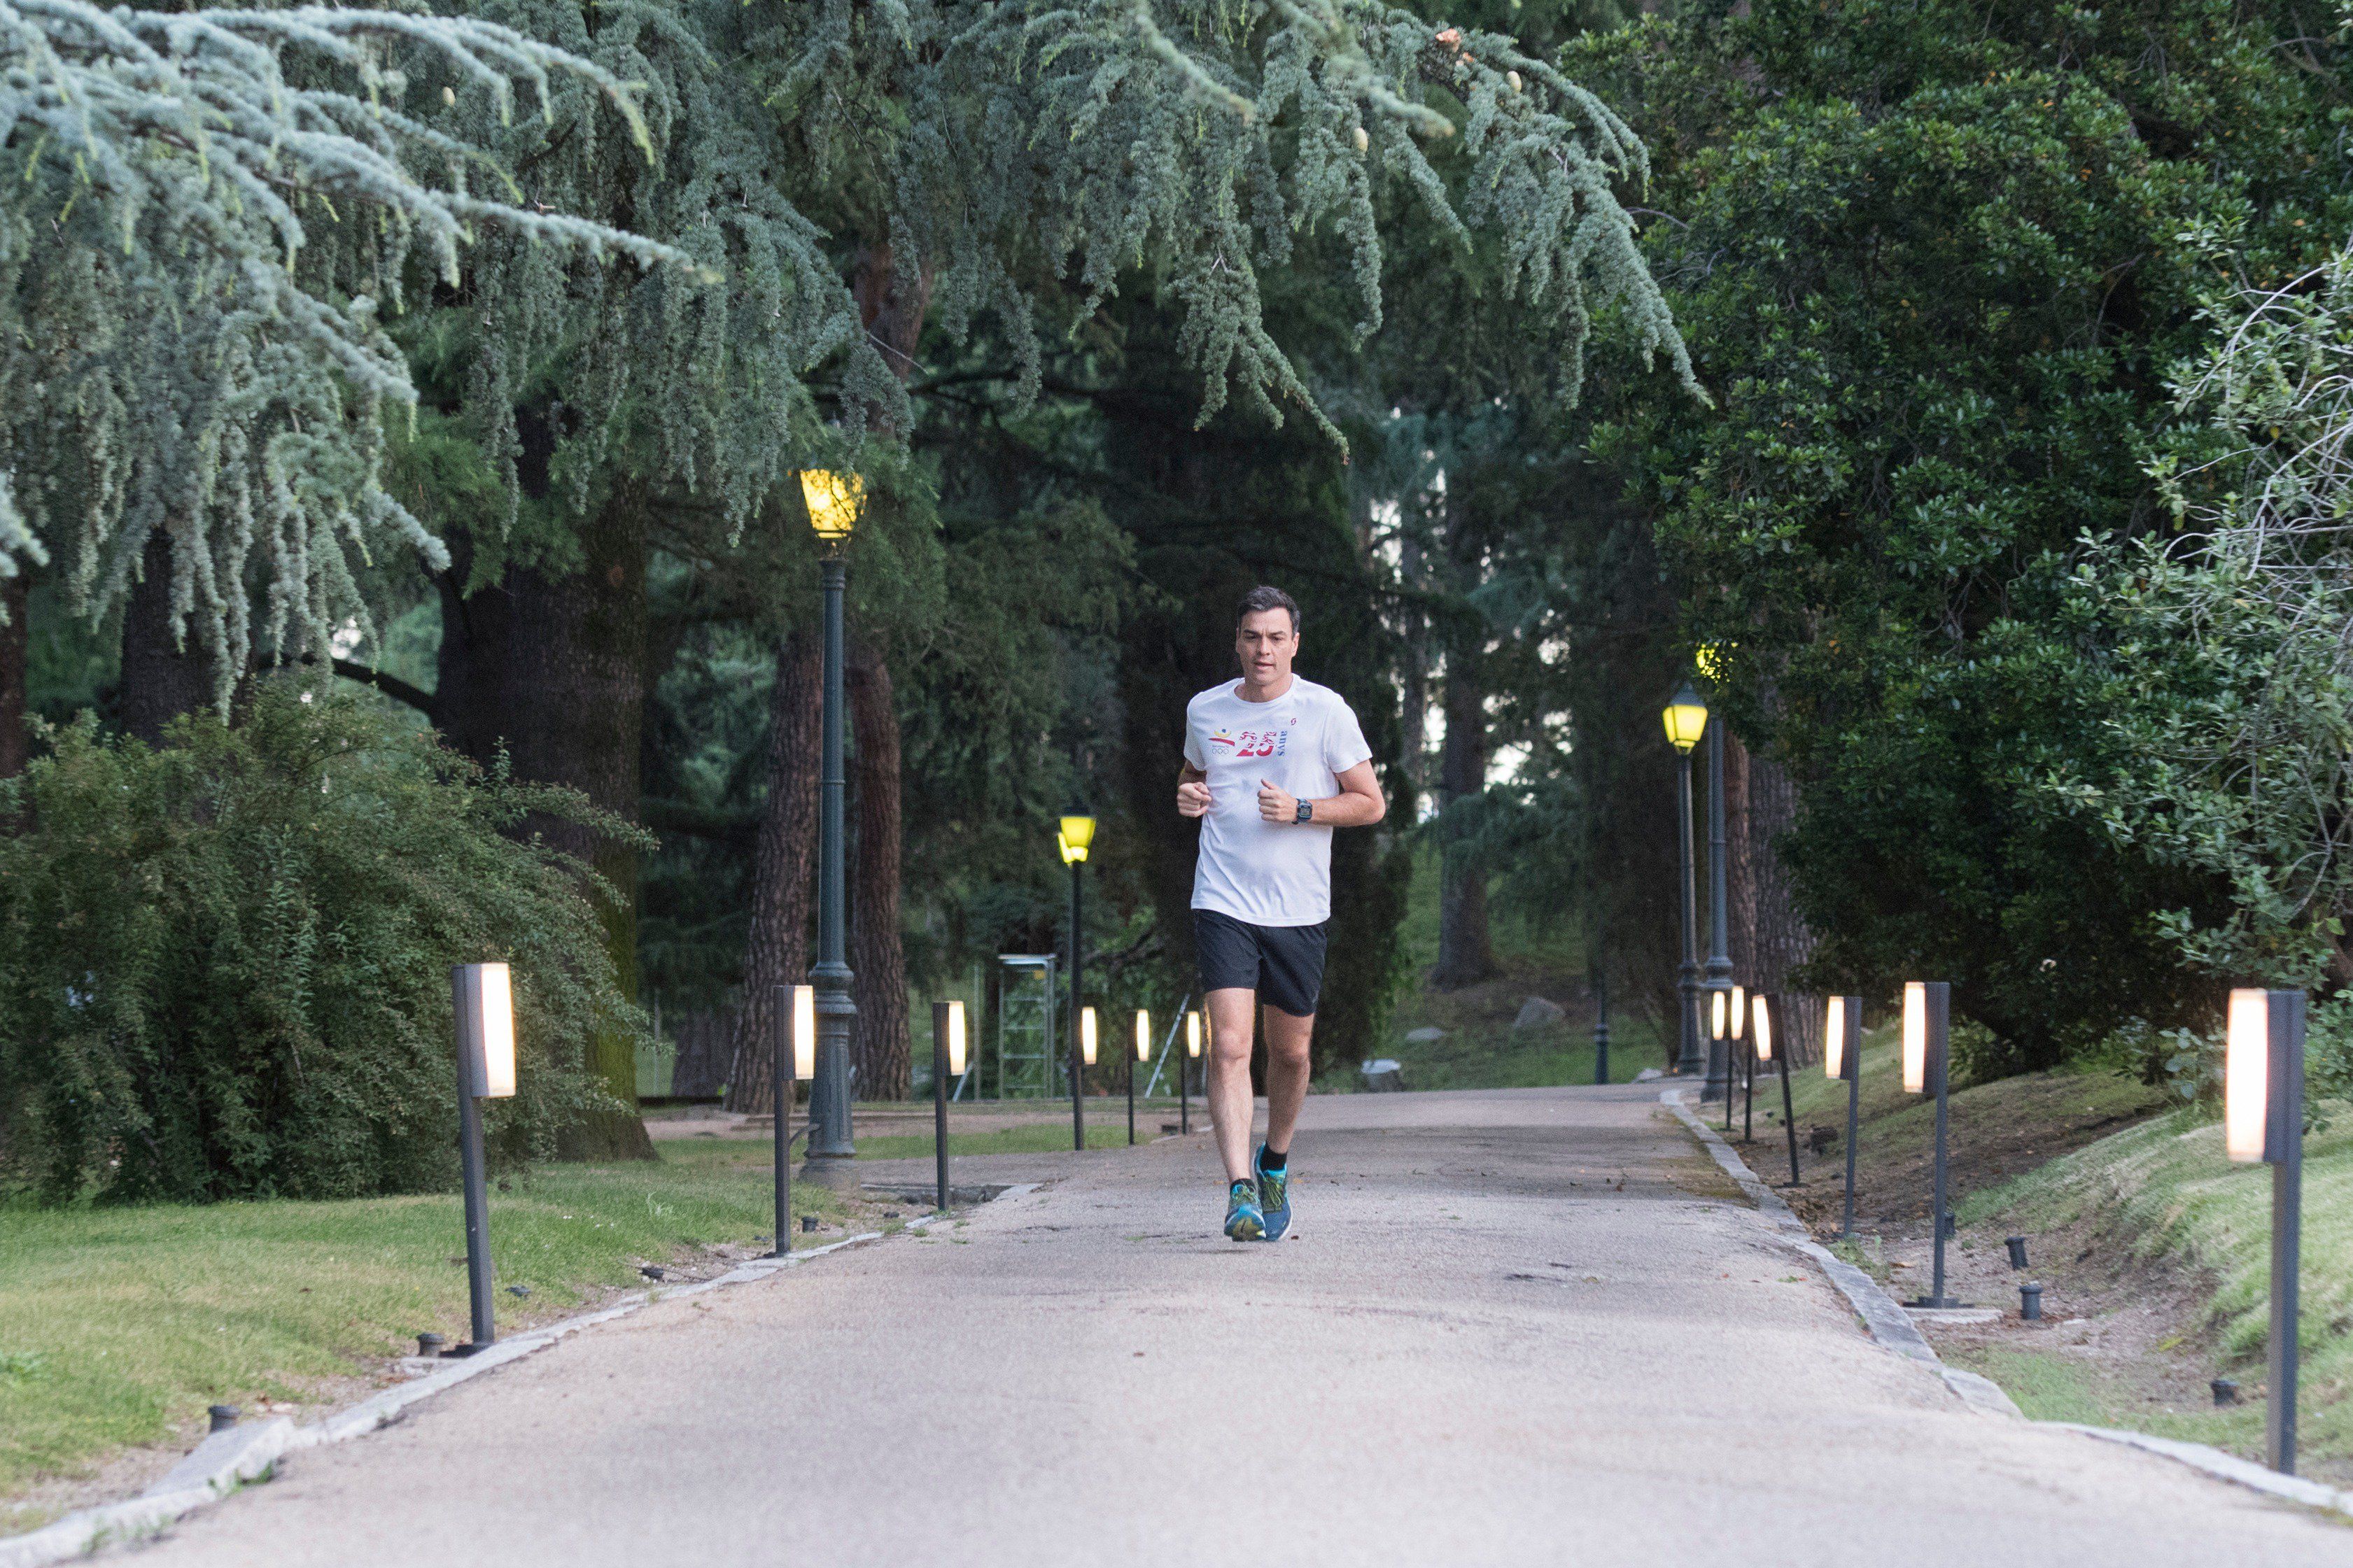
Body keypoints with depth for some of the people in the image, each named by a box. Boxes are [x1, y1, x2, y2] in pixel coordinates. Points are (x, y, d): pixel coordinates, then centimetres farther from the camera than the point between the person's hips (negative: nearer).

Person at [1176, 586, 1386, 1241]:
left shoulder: (1325, 712, -2)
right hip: (1224, 905, 0)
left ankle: (1276, 1163, 35)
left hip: (1298, 910, 0)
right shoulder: (1205, 710, 6)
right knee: (1229, 1047, -14)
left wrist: (1301, 810, -15)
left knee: (1291, 1052, 9)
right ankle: (1241, 1191, -19)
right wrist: (1187, 795, 3)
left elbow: (1371, 802, 0)